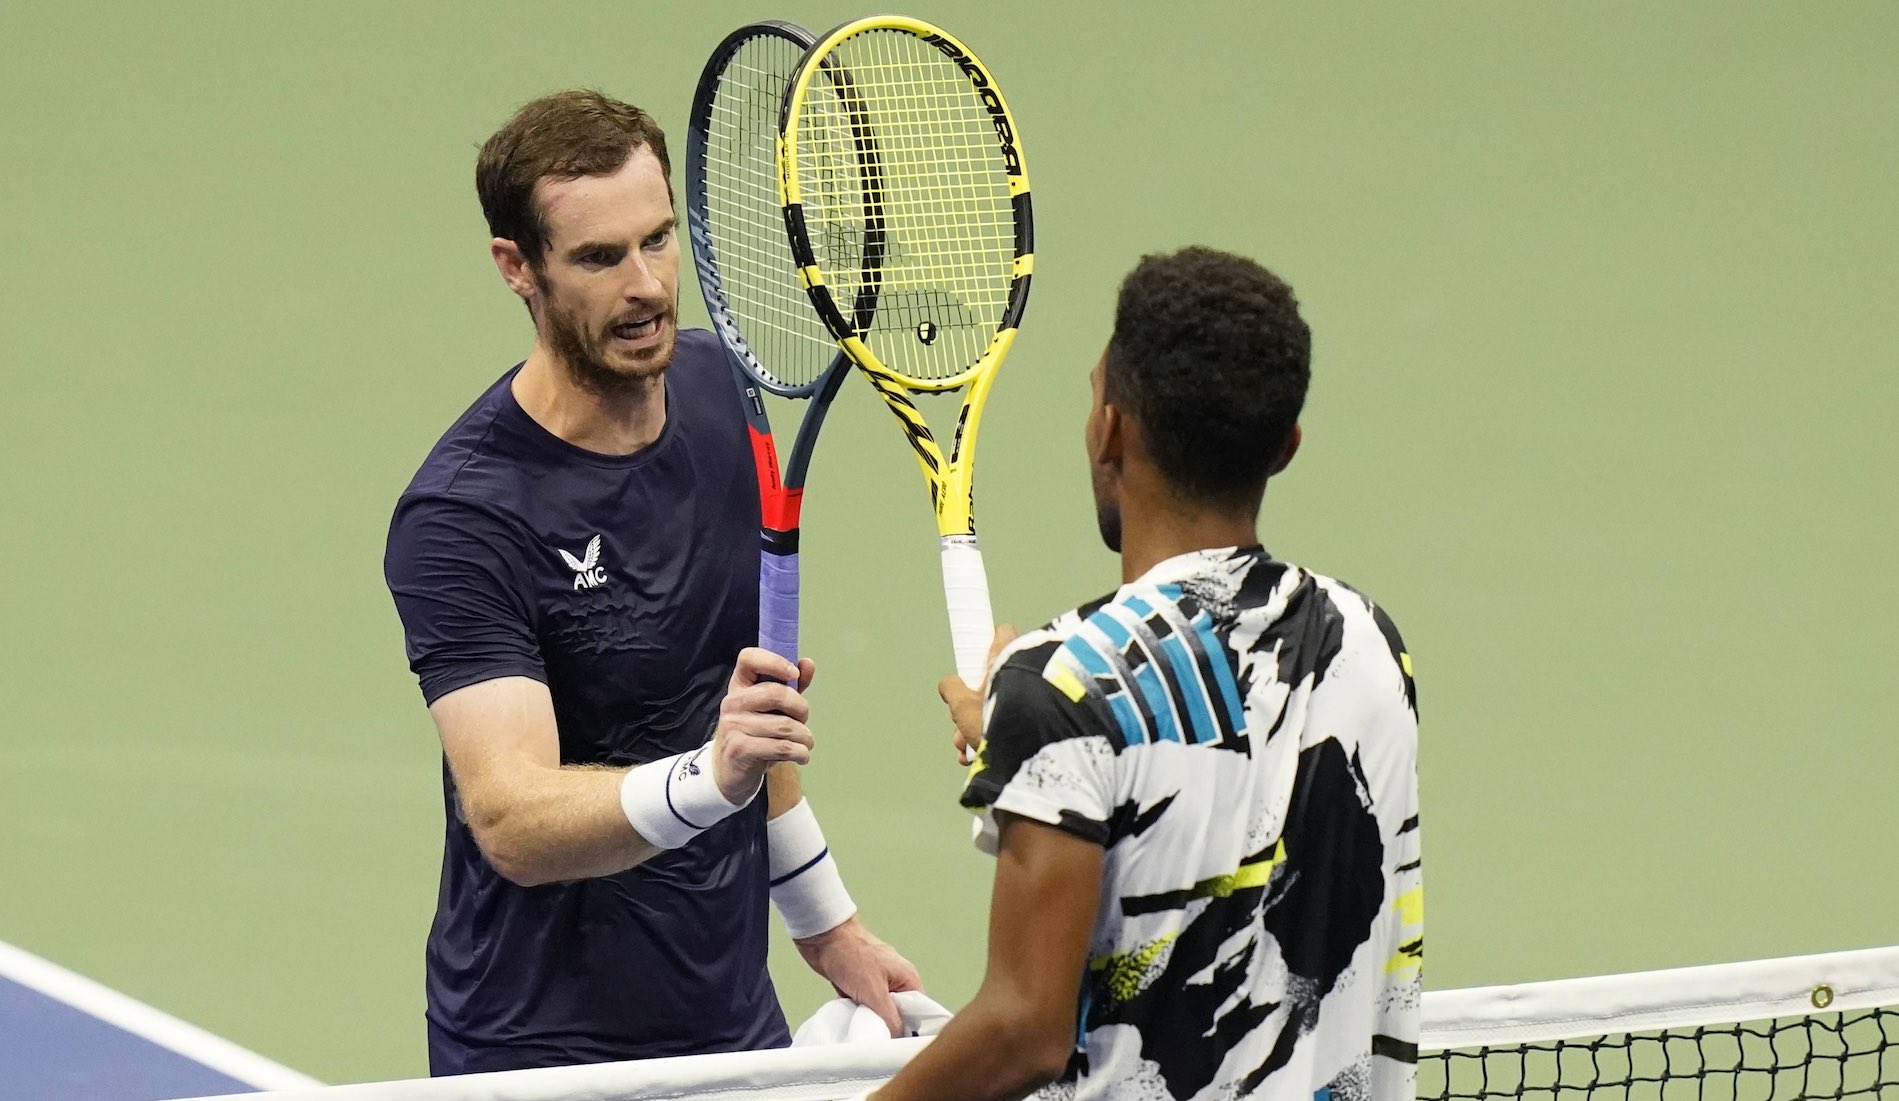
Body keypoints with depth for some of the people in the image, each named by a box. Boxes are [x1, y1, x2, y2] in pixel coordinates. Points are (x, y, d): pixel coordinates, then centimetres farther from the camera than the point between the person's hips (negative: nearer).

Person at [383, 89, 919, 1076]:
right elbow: (510, 820, -30)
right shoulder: (460, 518, -21)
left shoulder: (723, 395, 1)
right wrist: (708, 779, -45)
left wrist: (823, 921, 17)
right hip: (545, 1050, -6)